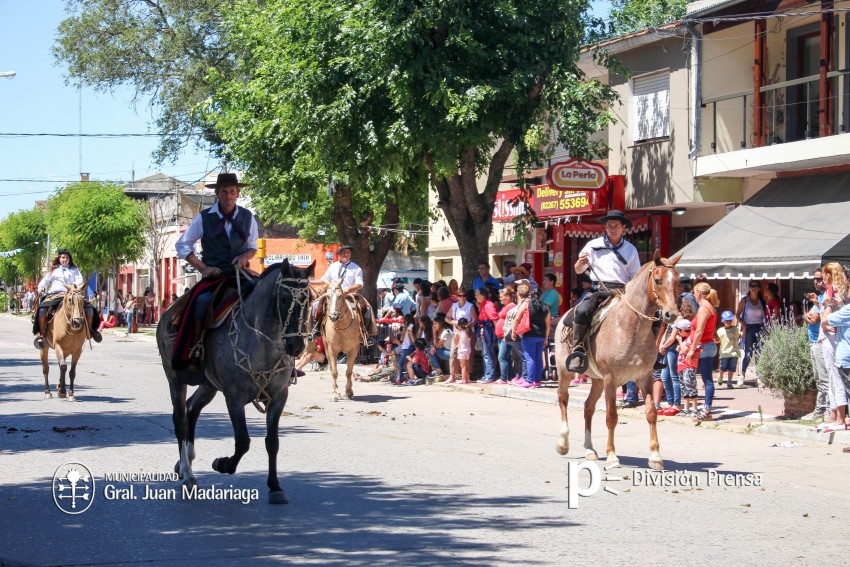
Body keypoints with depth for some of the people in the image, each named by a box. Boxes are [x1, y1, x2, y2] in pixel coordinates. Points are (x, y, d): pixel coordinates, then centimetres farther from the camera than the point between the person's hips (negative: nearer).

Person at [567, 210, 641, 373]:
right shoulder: (593, 245, 12)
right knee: (583, 311, -33)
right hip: (599, 289, -2)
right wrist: (581, 262, -10)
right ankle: (577, 351, -31)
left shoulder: (630, 249, 15)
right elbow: (578, 270, 13)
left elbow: (635, 277, 15)